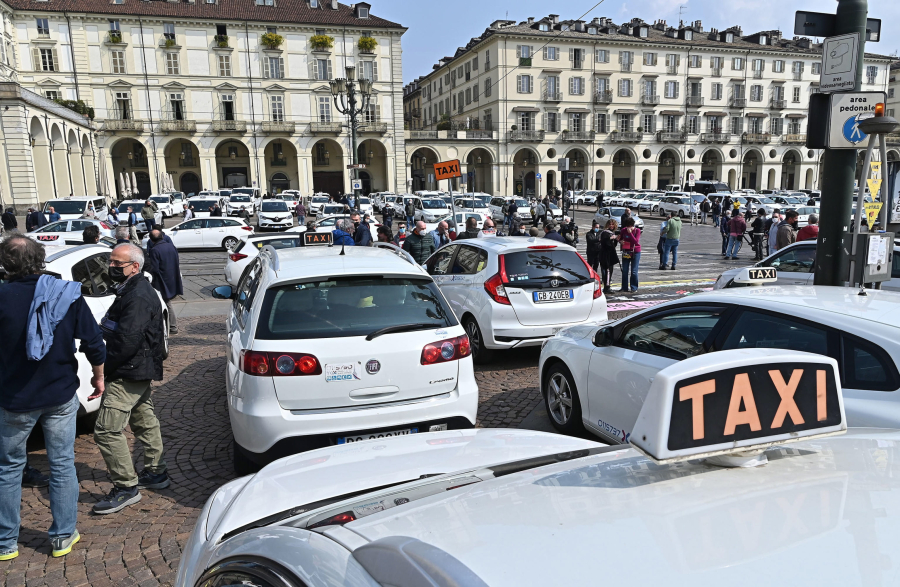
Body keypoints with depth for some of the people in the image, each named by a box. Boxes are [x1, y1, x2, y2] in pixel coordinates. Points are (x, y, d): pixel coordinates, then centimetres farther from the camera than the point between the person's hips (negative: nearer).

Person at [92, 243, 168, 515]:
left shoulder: (138, 297, -21)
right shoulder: (134, 290, 14)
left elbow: (126, 341, -26)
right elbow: (116, 331, 18)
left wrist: (102, 369, -17)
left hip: (129, 374, -11)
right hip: (142, 370, 11)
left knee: (107, 430, -9)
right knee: (144, 421, 20)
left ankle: (126, 488, 0)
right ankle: (156, 473, 34)